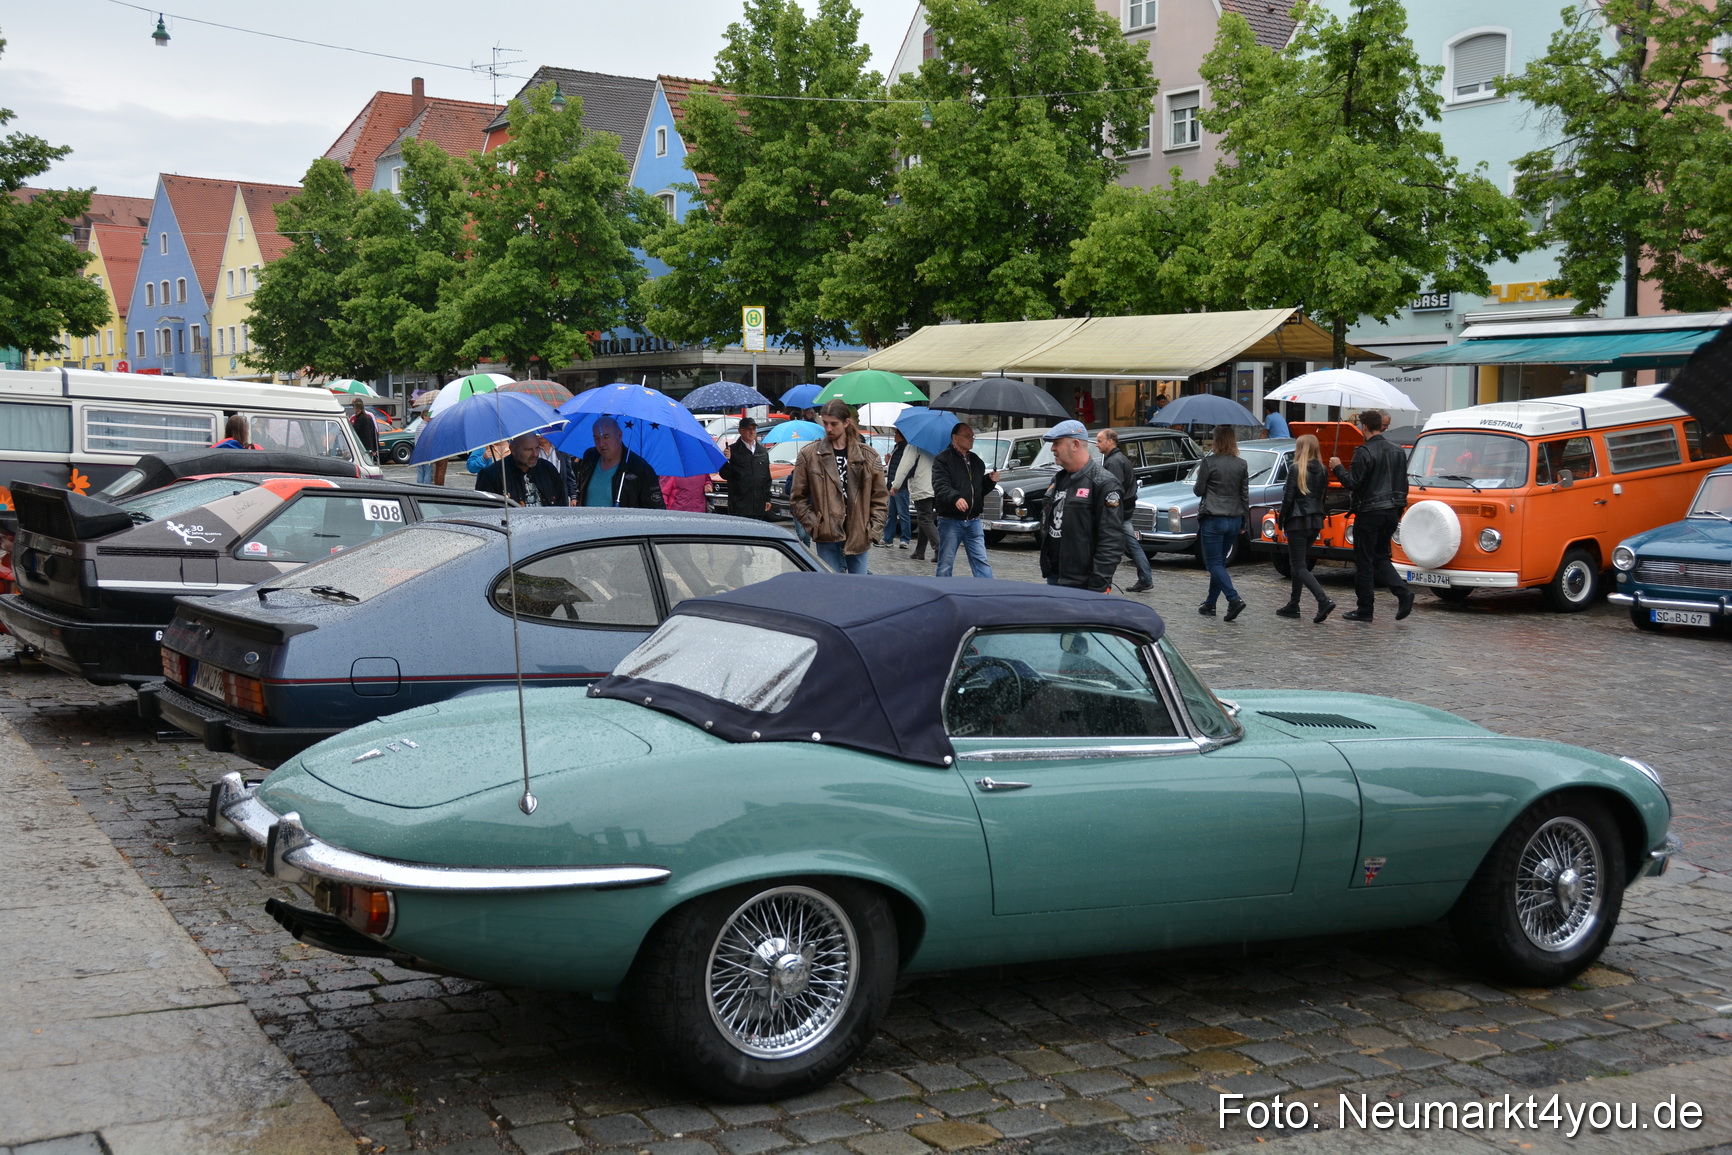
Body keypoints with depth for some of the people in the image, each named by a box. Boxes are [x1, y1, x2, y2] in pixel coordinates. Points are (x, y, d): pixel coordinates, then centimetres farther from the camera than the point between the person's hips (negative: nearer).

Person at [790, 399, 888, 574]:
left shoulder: (868, 455, 5)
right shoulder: (809, 455, 3)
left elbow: (880, 497, 9)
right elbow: (798, 497, 6)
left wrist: (872, 529, 0)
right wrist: (813, 525, -4)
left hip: (859, 537, 1)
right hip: (827, 538, -1)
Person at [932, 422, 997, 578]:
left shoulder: (976, 461, 15)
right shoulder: (942, 460, -6)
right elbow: (940, 487, -20)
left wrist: (990, 480, 1)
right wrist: (955, 498, -38)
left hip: (973, 521, 5)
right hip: (950, 521, -5)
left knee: (982, 562, 2)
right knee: (945, 565, 3)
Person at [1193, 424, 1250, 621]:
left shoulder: (1209, 462, -12)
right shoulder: (1242, 464, 4)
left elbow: (1198, 490, -6)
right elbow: (1245, 495, 7)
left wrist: (1199, 478, 15)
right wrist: (1243, 522, 15)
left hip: (1213, 519, -6)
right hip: (1234, 520, 6)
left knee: (1214, 562, -2)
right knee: (1219, 562, 16)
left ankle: (1234, 599, -19)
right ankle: (1210, 604, 23)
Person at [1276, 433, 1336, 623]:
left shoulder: (1296, 470, -12)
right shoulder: (1322, 471, 6)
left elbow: (1288, 498, -12)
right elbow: (1324, 497, 10)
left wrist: (1282, 520, -2)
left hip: (1298, 521, -7)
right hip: (1316, 522, 7)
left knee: (1299, 567, -5)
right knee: (1299, 563, 18)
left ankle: (1324, 600, -22)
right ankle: (1293, 606, 21)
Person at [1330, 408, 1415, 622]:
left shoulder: (1364, 452, -15)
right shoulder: (1397, 450, 10)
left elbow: (1353, 484, -17)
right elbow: (1403, 484, 13)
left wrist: (1338, 468, -3)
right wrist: (1399, 511, 21)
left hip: (1369, 512, -7)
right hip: (1391, 512, 7)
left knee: (1364, 562, 2)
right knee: (1381, 557, 17)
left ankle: (1365, 609, 6)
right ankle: (1403, 592, -4)